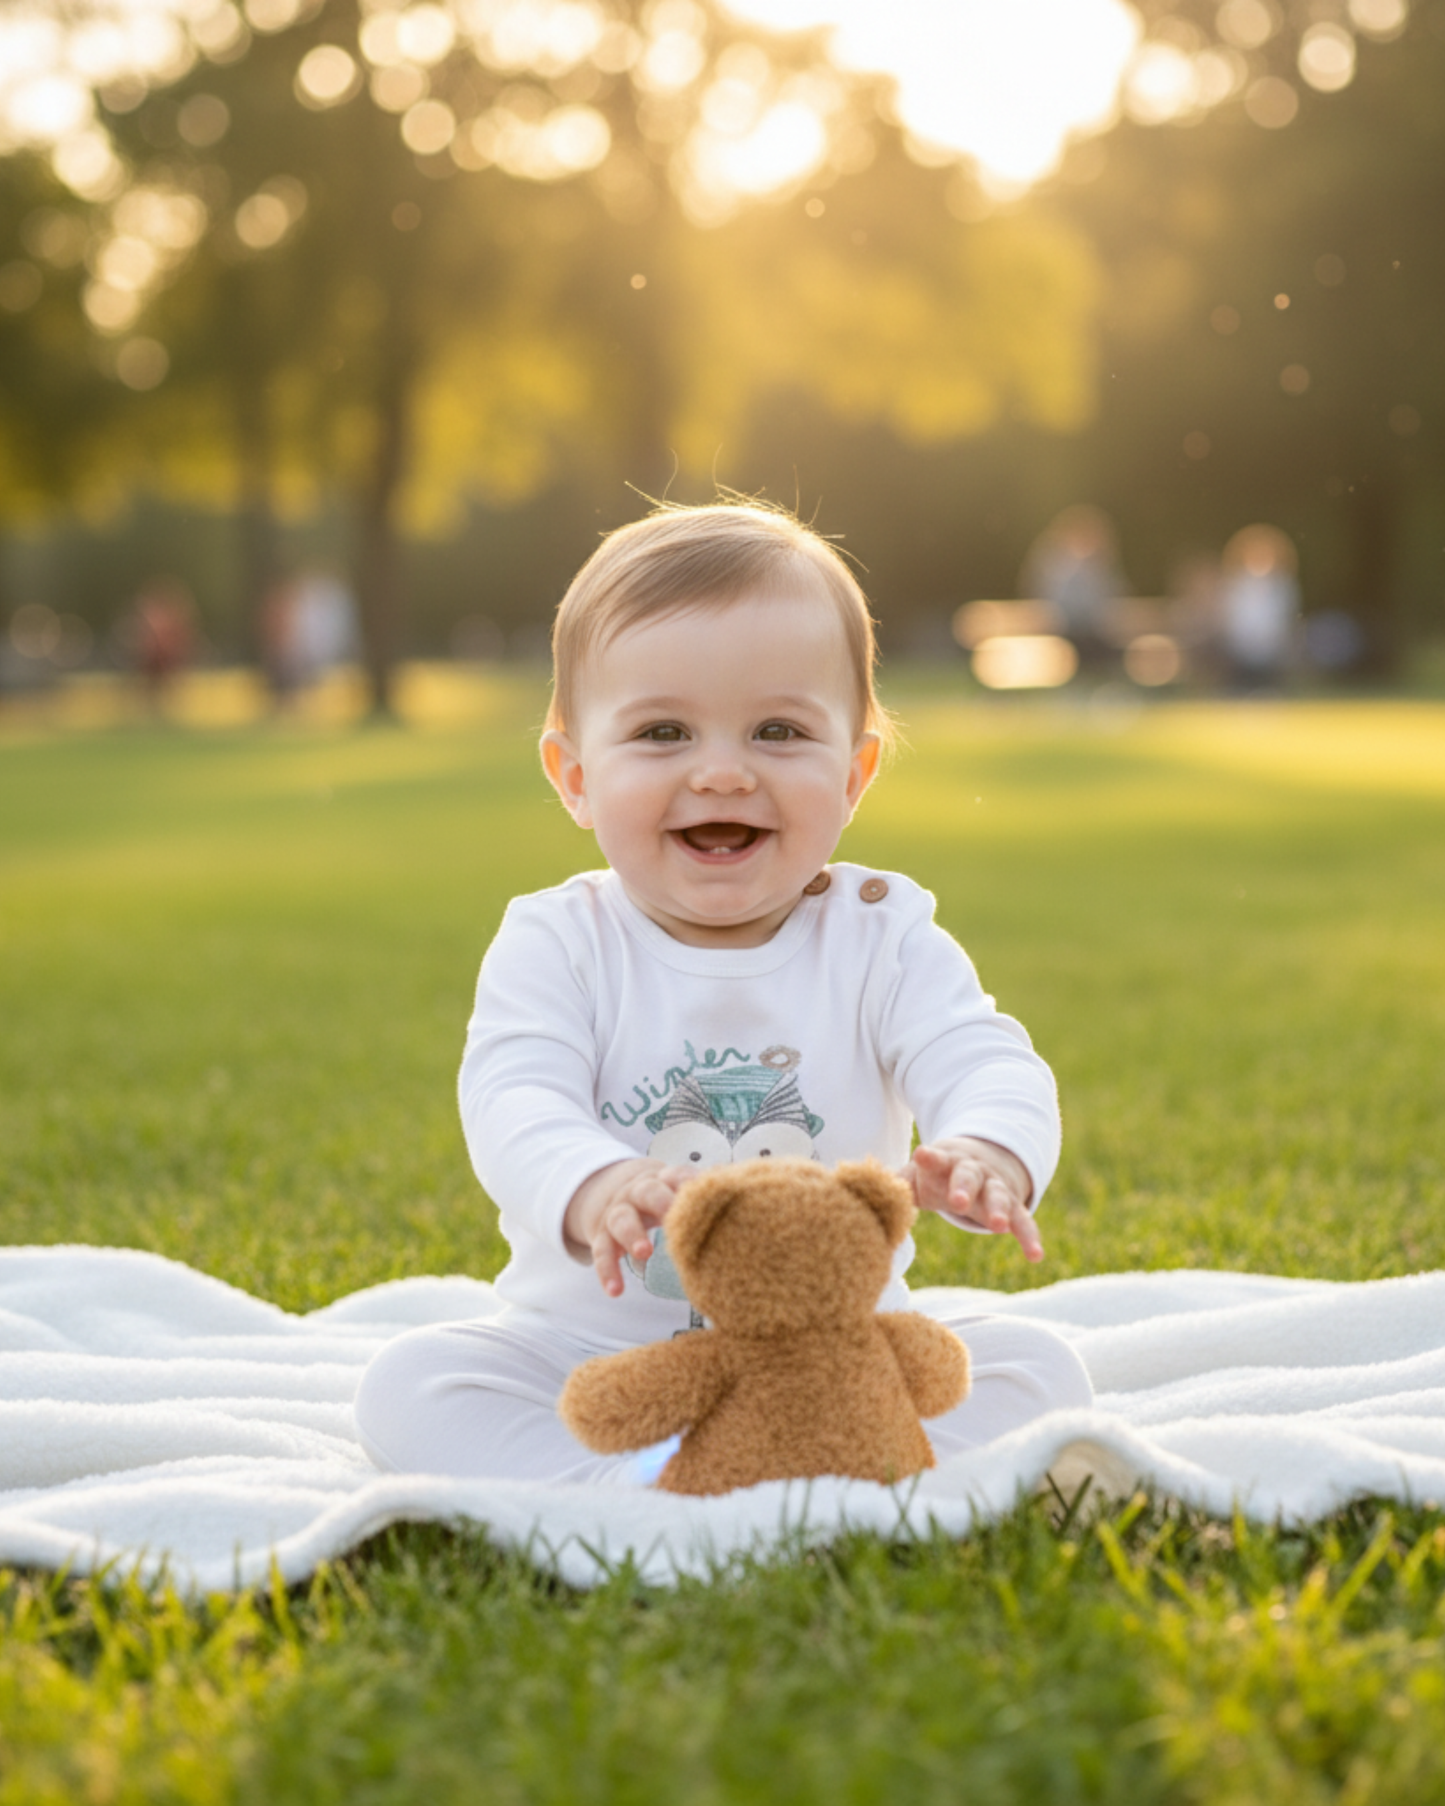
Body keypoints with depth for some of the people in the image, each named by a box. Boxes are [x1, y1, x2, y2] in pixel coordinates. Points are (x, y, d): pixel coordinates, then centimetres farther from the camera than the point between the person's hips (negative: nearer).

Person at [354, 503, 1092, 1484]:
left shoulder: (881, 938, -3)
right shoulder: (558, 945, -6)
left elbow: (990, 1068, -17)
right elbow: (514, 1100, -23)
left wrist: (987, 1154, -44)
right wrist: (590, 1189, -48)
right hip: (585, 1350, 0)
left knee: (1038, 1366, -20)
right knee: (409, 1382, -22)